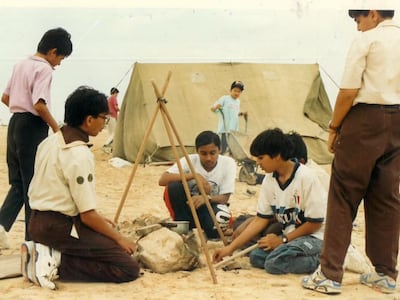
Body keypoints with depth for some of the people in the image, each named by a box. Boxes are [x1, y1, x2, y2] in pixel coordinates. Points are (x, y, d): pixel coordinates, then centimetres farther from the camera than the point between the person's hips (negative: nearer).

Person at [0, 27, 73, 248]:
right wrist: (57, 128, -14)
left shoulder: (21, 65, 14)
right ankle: (32, 237, 7)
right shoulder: (44, 68, -13)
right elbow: (40, 105, -24)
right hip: (33, 128, -8)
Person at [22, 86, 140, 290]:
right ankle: (55, 263, -13)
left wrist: (98, 220, 18)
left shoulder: (51, 141, 8)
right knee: (129, 267, -10)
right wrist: (119, 238, -4)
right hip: (58, 227, -9)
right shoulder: (80, 154, -20)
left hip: (38, 223, 10)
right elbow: (88, 215, -19)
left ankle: (42, 252, 7)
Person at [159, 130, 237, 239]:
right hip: (189, 206, 1)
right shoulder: (189, 160, -15)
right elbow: (162, 180, -27)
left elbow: (225, 197, -13)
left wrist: (207, 198, -35)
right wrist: (193, 175, -34)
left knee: (221, 219, -37)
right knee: (173, 187, -29)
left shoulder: (228, 163, -14)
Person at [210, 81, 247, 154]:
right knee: (222, 150, -9)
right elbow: (213, 109, -12)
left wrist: (242, 114, 11)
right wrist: (216, 107, -33)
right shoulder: (224, 99, -7)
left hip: (234, 130, 7)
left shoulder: (238, 101, 14)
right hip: (225, 129, -7)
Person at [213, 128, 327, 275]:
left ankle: (319, 260, -7)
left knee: (275, 262, -28)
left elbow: (315, 223, -15)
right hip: (288, 235, 8)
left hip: (313, 236, -8)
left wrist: (283, 240, -12)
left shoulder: (305, 177, -19)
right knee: (256, 257, -15)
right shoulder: (269, 180, 2)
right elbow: (261, 219, 3)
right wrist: (230, 248, -3)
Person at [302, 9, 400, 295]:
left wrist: (334, 127, -3)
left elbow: (349, 91, -12)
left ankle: (330, 274, 0)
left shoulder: (366, 40, -6)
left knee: (344, 196, -1)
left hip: (366, 119, -6)